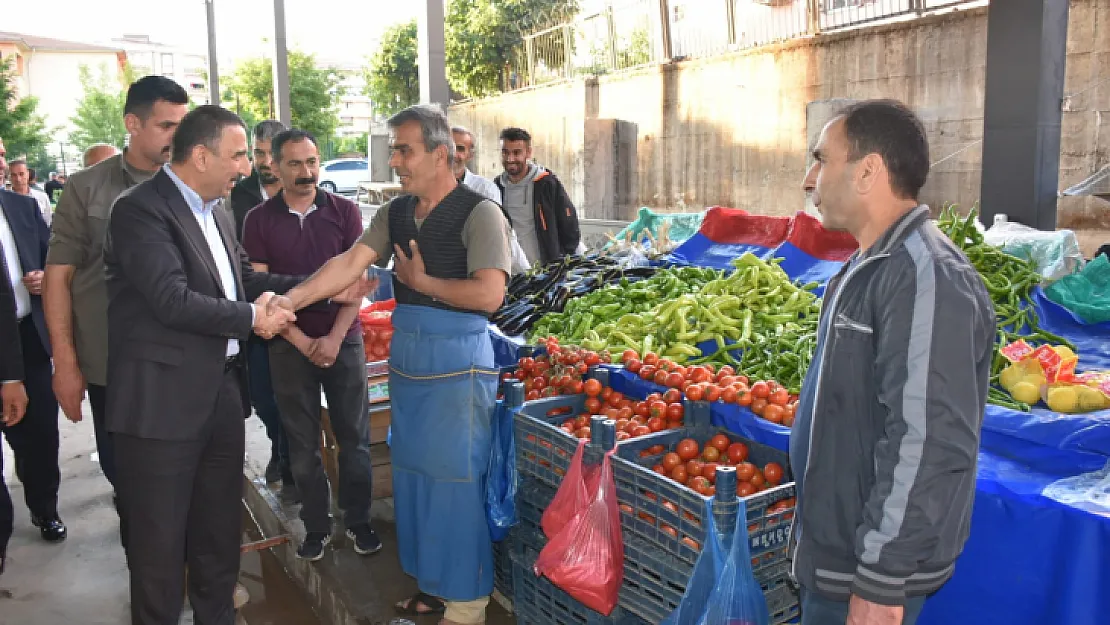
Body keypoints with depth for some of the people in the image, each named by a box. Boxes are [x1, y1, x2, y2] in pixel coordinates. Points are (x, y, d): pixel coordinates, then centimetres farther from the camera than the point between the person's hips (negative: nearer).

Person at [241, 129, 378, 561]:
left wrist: (333, 338, -11)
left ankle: (359, 519, 21)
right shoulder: (259, 220, 1)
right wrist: (302, 342, -10)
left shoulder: (345, 212, 1)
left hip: (343, 340, 0)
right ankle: (316, 525, 23)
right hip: (290, 344, 1)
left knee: (354, 435, 5)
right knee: (302, 441, 8)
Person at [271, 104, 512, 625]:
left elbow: (489, 294, -21)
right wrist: (291, 299, -15)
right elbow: (350, 263, -2)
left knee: (456, 479, 1)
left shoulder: (479, 213, -12)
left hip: (457, 362, -7)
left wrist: (422, 281, -12)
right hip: (407, 357, 7)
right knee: (413, 473, 15)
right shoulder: (395, 213, 8)